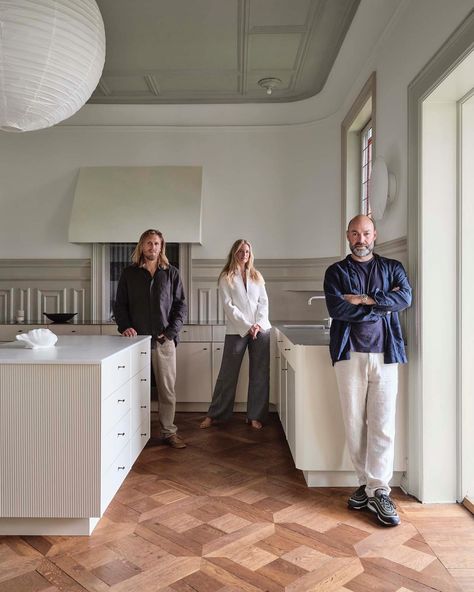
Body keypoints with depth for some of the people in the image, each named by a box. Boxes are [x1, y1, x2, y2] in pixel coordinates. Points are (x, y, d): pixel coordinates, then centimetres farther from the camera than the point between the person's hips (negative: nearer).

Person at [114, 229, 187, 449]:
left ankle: (169, 432, 14)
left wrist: (171, 331, -6)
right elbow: (120, 304, 9)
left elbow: (181, 305, 6)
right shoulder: (129, 273, 8)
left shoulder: (172, 273, 7)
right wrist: (125, 326, -8)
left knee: (167, 389, 3)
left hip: (164, 340, 0)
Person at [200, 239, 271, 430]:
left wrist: (259, 323, -8)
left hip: (260, 329, 3)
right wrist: (247, 325, -12)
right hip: (237, 330, -3)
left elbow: (264, 302, 8)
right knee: (227, 374, 1)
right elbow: (229, 305, -5)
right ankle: (213, 415, 13)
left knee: (259, 374, 4)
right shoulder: (226, 277, 3)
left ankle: (255, 416, 13)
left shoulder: (256, 276, 15)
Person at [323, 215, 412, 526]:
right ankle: (368, 483, 19)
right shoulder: (336, 272, 10)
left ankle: (378, 491, 6)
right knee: (354, 423, 4)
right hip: (350, 354, 0)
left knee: (383, 425, -2)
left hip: (385, 353, 0)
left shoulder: (392, 267, 13)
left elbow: (405, 297, -7)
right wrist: (382, 306, -6)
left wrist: (365, 299, -12)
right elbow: (336, 308, -8)